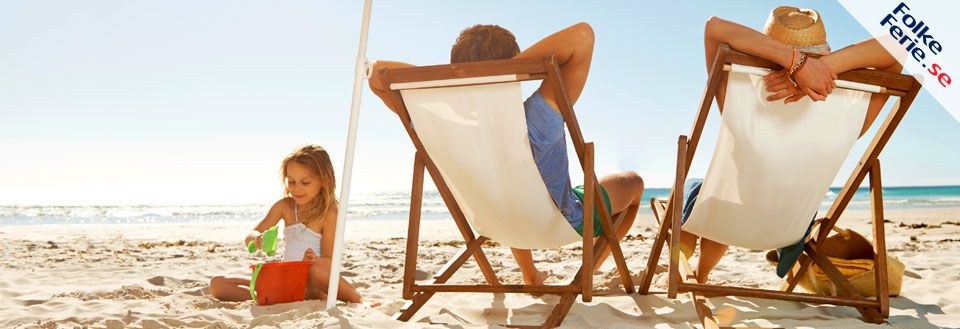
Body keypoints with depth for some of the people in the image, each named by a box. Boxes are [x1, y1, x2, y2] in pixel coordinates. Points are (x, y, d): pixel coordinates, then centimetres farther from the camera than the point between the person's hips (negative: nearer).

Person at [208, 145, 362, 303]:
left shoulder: (328, 213, -7)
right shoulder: (284, 206, 7)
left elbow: (329, 261, -8)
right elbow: (249, 238, 3)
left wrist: (315, 260, -32)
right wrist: (257, 239, -22)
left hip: (312, 285, -5)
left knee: (316, 271, -42)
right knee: (217, 284, -8)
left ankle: (356, 300, -16)